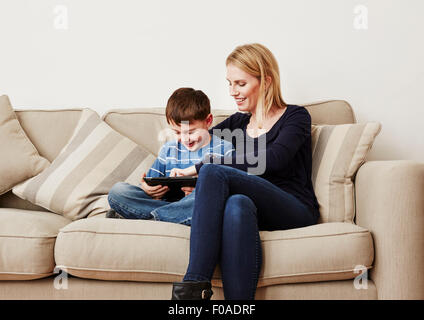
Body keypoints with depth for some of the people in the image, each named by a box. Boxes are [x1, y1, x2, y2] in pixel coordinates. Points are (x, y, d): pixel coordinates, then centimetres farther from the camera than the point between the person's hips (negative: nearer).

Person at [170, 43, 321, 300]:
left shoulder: (295, 116, 7)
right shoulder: (237, 123, 24)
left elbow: (271, 160, -14)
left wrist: (200, 167, -17)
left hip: (295, 210, -3)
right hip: (254, 206, 3)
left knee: (214, 172, -27)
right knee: (238, 204, -37)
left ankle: (195, 285, -35)